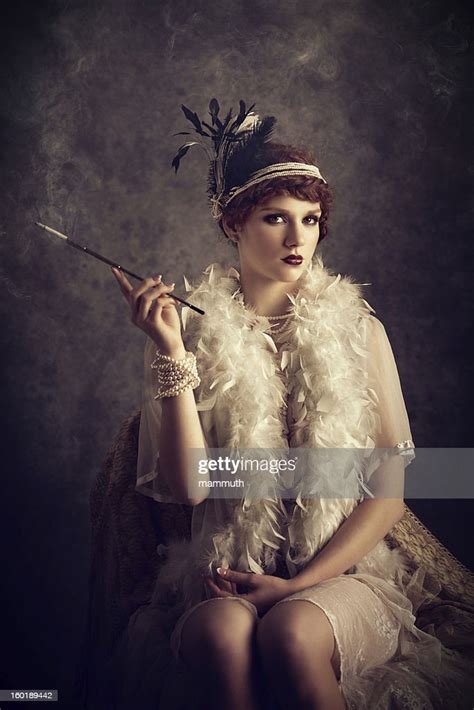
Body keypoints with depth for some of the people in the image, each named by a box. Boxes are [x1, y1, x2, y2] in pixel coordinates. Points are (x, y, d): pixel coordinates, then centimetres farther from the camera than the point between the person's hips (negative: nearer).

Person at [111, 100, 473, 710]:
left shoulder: (358, 328, 5)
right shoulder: (192, 331, 3)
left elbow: (392, 486, 1)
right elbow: (189, 486, -7)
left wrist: (300, 583, -9)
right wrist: (170, 350, -15)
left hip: (341, 569, 0)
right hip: (225, 579, 1)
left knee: (290, 632, -32)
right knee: (224, 635, -32)